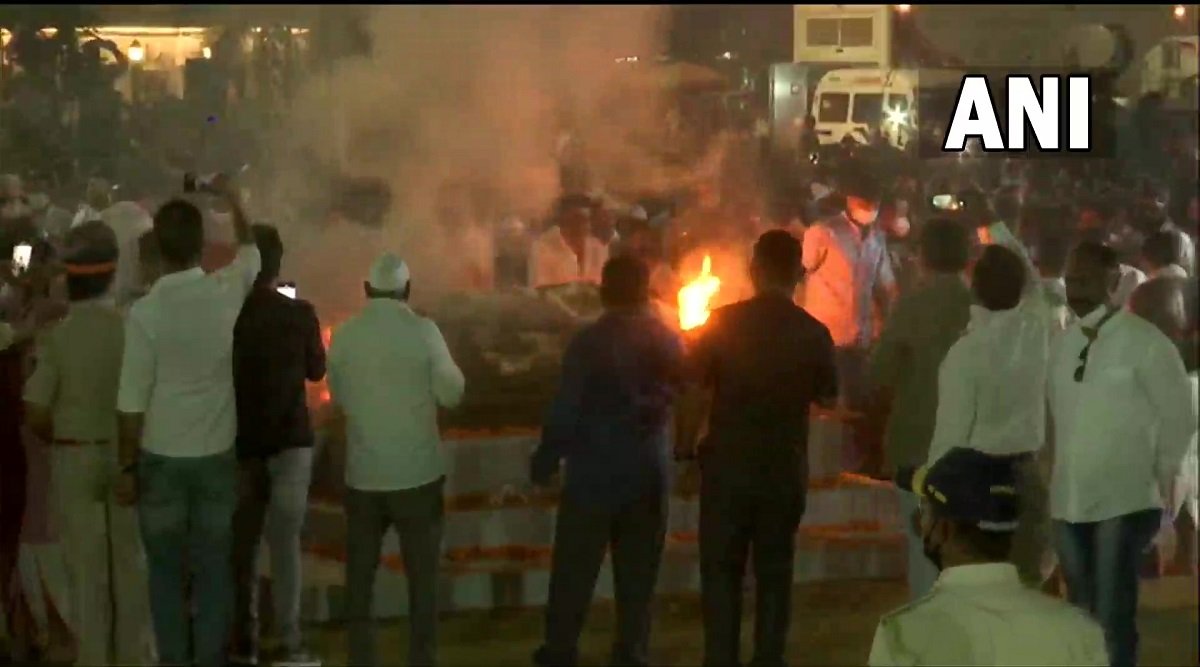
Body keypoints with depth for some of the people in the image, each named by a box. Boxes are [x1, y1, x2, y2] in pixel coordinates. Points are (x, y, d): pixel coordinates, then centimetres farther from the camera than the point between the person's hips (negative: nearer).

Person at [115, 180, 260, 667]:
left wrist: (127, 467, -3)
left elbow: (132, 402, -13)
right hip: (217, 455, 2)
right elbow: (251, 252, 18)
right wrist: (233, 202, 33)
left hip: (161, 459, -2)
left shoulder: (146, 311, -15)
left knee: (166, 572, 8)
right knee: (214, 570, 9)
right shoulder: (227, 293, -7)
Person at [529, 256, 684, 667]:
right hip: (648, 475, 4)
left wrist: (544, 462, -2)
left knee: (574, 571, 7)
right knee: (638, 574, 11)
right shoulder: (670, 342, 0)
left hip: (595, 474, -4)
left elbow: (565, 410, -12)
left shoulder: (589, 342, -14)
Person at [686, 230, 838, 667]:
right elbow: (827, 398, 6)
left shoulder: (723, 323, -8)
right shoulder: (814, 333, -5)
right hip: (785, 468, 1)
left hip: (727, 464, -1)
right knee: (774, 570, 12)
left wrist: (685, 451, 4)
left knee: (721, 569, 8)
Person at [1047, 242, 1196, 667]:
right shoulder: (1063, 344, 9)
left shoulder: (1145, 342, -8)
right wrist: (1059, 479, 10)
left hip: (1125, 503, -6)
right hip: (1068, 503, 6)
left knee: (1113, 619, -8)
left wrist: (1159, 484, -3)